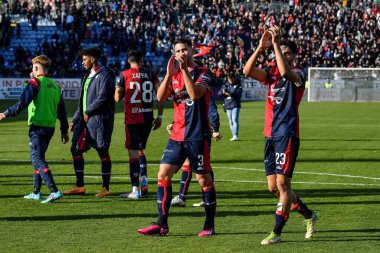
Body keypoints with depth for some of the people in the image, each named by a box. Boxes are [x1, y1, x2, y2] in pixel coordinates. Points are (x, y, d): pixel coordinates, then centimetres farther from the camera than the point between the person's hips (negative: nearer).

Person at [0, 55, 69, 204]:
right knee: (38, 158, 20)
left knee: (37, 159, -10)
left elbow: (23, 103, -17)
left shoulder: (35, 82, -7)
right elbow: (61, 111, 17)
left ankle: (54, 191, -25)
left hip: (37, 126, -8)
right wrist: (64, 130, 23)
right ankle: (36, 193, 23)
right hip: (50, 127, 8)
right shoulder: (55, 85, 15)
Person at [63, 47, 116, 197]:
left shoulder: (104, 75, -9)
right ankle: (80, 186, 11)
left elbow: (102, 97, -19)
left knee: (103, 151, -4)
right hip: (86, 119, 9)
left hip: (99, 118, -9)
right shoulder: (88, 76, 20)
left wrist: (88, 112, -14)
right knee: (76, 149, 6)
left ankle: (106, 188, 2)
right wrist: (75, 120, 18)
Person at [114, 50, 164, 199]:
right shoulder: (151, 74, 6)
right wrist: (159, 116, 7)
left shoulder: (124, 75, -2)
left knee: (133, 152, -1)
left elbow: (117, 98, 2)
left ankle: (135, 190, -6)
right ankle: (144, 180, 7)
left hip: (132, 119, -4)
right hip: (148, 118, 4)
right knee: (140, 149, 22)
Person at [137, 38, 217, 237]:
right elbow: (160, 97, -1)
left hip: (197, 136, -6)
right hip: (177, 136, 6)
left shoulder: (202, 73, -4)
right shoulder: (174, 75, 13)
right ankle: (161, 224, 1)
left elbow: (195, 94, -22)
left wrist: (185, 70, -22)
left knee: (203, 179, -1)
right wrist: (169, 74, -12)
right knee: (163, 175, -1)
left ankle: (209, 225, 9)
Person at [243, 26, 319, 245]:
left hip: (288, 135, -7)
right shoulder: (271, 73, 12)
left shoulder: (298, 74, -5)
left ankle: (277, 233, -4)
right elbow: (248, 71, -5)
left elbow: (285, 72, -29)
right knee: (273, 186, 9)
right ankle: (309, 215, 27)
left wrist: (276, 44, -28)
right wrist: (261, 47, -16)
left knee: (282, 184, -8)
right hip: (271, 135, 7)